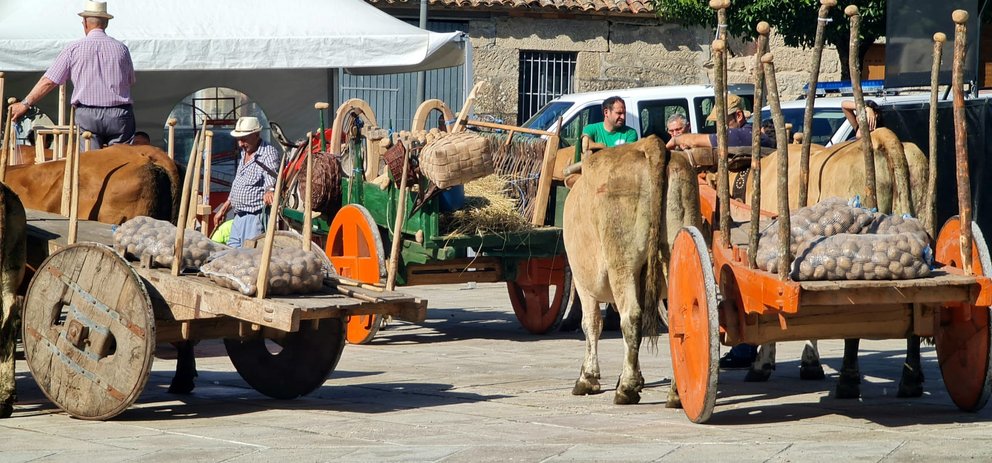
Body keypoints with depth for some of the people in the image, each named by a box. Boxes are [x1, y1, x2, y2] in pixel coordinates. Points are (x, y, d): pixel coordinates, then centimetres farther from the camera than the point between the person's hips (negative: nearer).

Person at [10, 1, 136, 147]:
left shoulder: (74, 48, 0)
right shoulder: (121, 49, 3)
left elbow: (49, 81, 1)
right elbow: (131, 82, 14)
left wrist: (25, 104, 11)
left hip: (87, 114, -1)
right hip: (119, 114, 1)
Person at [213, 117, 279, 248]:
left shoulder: (268, 153, -14)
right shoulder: (243, 153, 16)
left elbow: (272, 176, -33)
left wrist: (270, 190, -55)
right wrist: (224, 209, 31)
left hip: (256, 217, -10)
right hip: (239, 217, 10)